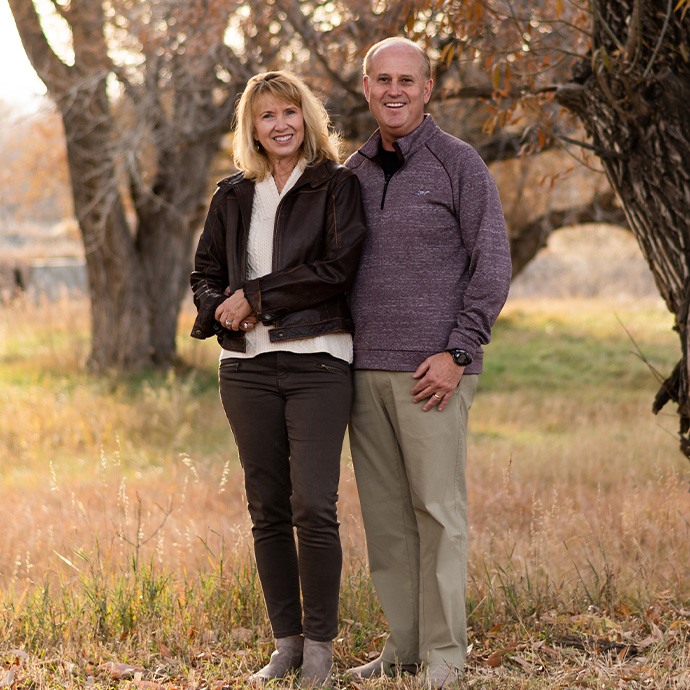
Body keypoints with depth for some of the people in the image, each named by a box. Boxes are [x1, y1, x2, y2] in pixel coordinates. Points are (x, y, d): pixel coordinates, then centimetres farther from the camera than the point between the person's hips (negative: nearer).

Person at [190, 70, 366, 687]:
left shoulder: (337, 186, 1)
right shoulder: (233, 197, 14)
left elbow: (338, 267, -10)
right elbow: (206, 273, 18)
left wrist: (255, 296, -10)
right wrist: (222, 308, -5)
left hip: (318, 362, -4)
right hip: (249, 366, 4)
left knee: (314, 507, -10)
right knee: (268, 510, 7)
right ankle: (286, 640, 16)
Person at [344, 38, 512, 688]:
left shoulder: (459, 164, -3)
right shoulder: (353, 173, 13)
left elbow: (492, 264, -7)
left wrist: (457, 352, -14)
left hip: (432, 369, -5)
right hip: (365, 369, 6)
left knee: (437, 508, -4)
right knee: (383, 512, 7)